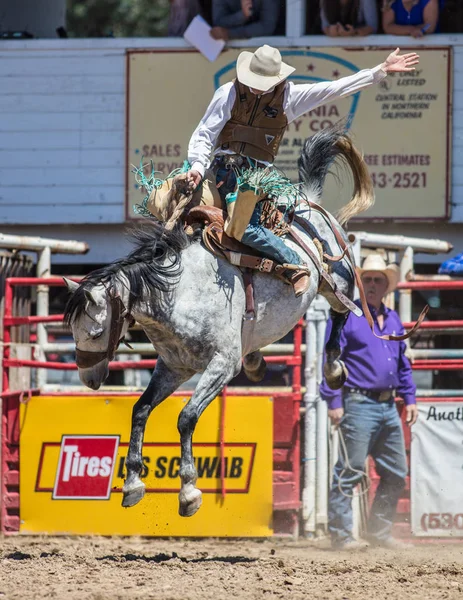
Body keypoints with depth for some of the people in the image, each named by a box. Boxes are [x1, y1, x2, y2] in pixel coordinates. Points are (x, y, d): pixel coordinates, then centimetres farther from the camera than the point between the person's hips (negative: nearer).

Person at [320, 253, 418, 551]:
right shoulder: (345, 317, -4)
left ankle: (380, 531, 21)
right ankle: (341, 534, -6)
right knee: (350, 471, -9)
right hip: (359, 405, -7)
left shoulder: (393, 320, 17)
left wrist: (410, 398, 18)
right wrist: (334, 401, -14)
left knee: (396, 473, 11)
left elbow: (403, 364, 26)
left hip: (388, 406, 7)